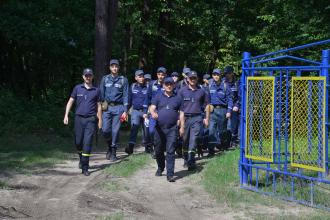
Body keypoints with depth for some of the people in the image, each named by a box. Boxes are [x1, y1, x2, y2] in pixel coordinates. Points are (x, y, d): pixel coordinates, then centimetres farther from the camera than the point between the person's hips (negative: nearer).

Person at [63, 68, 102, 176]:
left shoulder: (96, 90, 5)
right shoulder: (77, 88, 6)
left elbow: (99, 106, 9)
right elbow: (70, 101, 7)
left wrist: (100, 120, 7)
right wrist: (66, 115, -2)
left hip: (91, 119, -1)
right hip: (79, 118, 1)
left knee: (87, 143, -9)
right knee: (78, 142, 8)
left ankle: (85, 168, -6)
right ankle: (81, 159, 37)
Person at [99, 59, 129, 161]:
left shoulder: (123, 80, 5)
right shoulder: (105, 79, 9)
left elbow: (125, 95, 3)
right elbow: (101, 94, 10)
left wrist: (125, 111, -4)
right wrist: (100, 106, 1)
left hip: (118, 107, -1)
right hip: (107, 107, 1)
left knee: (115, 130, -1)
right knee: (105, 130, -7)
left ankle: (113, 153, 9)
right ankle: (109, 146, 20)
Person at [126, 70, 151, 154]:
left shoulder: (147, 87, -3)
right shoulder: (133, 87, 6)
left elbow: (148, 100, -9)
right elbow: (129, 99, 13)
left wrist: (146, 112, -18)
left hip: (145, 111, -1)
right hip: (135, 110, 1)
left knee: (146, 129, 5)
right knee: (134, 126, -18)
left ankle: (147, 146, 23)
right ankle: (131, 146, -26)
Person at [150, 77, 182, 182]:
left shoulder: (177, 98, 10)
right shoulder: (158, 97, 9)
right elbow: (152, 108, -3)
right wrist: (153, 113, -26)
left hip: (172, 128, -1)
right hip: (159, 128, 1)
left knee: (170, 151, -8)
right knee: (158, 150, 13)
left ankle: (170, 174, -9)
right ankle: (160, 168, 38)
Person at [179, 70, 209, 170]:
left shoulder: (201, 91, 7)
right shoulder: (182, 91, 4)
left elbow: (206, 105, 17)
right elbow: (179, 107, 3)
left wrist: (207, 118, 15)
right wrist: (181, 124, -2)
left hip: (197, 118, -1)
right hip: (185, 118, 1)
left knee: (193, 139, -11)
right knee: (185, 140, 9)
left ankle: (191, 161, -13)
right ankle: (186, 159, 25)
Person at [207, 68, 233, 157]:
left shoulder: (225, 86, 1)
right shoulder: (209, 85, 3)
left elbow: (229, 99, 2)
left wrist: (229, 111, -5)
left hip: (222, 110, 0)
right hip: (212, 110, 0)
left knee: (222, 129, 10)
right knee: (211, 129, -10)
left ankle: (224, 146, 30)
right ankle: (211, 149, -9)